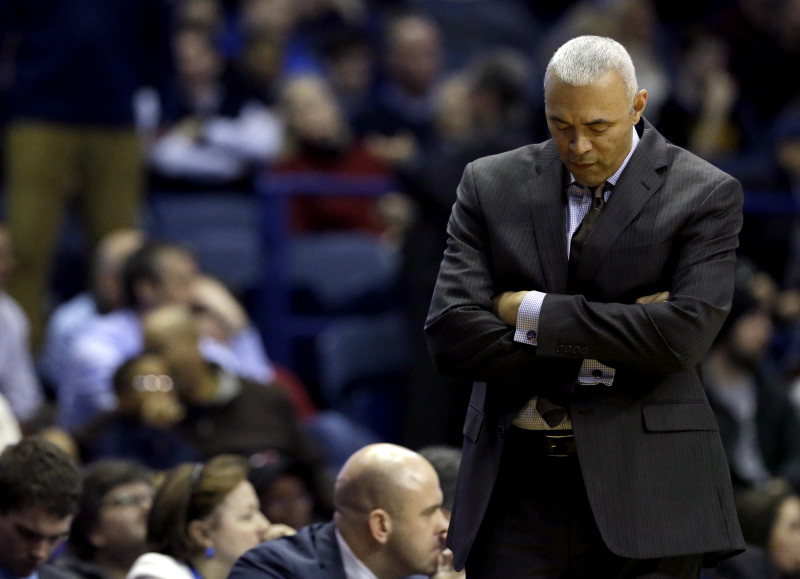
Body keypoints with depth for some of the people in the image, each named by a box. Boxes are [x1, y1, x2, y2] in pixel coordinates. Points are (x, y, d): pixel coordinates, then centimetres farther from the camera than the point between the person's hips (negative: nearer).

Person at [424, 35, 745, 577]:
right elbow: (450, 335, -3)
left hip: (645, 487, -2)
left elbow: (684, 334, -15)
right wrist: (593, 360, -11)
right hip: (520, 487, 2)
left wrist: (536, 313, -11)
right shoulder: (491, 184, 7)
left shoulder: (706, 195, 0)